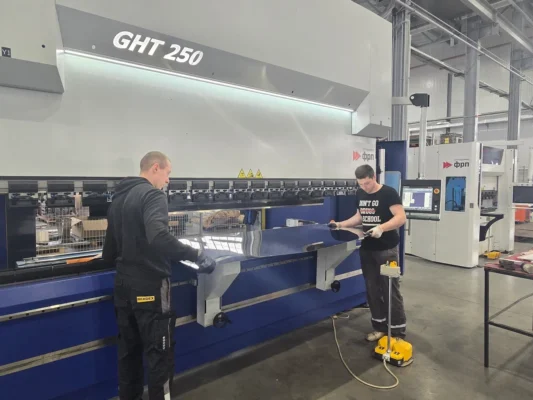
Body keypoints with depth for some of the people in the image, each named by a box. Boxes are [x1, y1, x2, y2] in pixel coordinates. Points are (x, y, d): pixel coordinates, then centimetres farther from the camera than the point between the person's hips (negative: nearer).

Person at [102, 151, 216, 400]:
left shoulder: (118, 199, 12)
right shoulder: (153, 194, -14)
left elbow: (109, 251, 14)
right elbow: (159, 237, -33)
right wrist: (197, 256, -27)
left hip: (123, 284, 9)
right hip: (150, 285, -8)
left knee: (128, 350, 20)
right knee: (159, 353, 5)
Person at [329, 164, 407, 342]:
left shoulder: (388, 193, -11)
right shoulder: (360, 194, 9)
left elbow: (401, 217, -19)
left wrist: (381, 228, -33)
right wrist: (340, 225, 8)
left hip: (387, 250, -6)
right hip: (366, 249, 6)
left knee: (391, 290, 1)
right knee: (372, 289, 12)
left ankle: (398, 332, 12)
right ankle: (379, 327, 25)